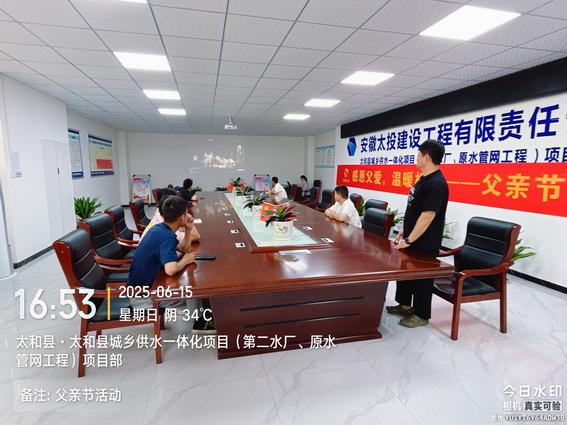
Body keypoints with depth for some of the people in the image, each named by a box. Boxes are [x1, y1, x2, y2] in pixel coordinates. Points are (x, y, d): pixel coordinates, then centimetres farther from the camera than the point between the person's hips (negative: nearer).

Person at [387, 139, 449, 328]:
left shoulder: (436, 183, -23)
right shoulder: (425, 179, 9)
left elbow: (427, 216, -27)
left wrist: (408, 239, -22)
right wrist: (404, 231, 17)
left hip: (424, 244, -10)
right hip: (412, 239, 10)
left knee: (421, 277, 5)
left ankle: (422, 315, 23)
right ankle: (405, 305, 36)